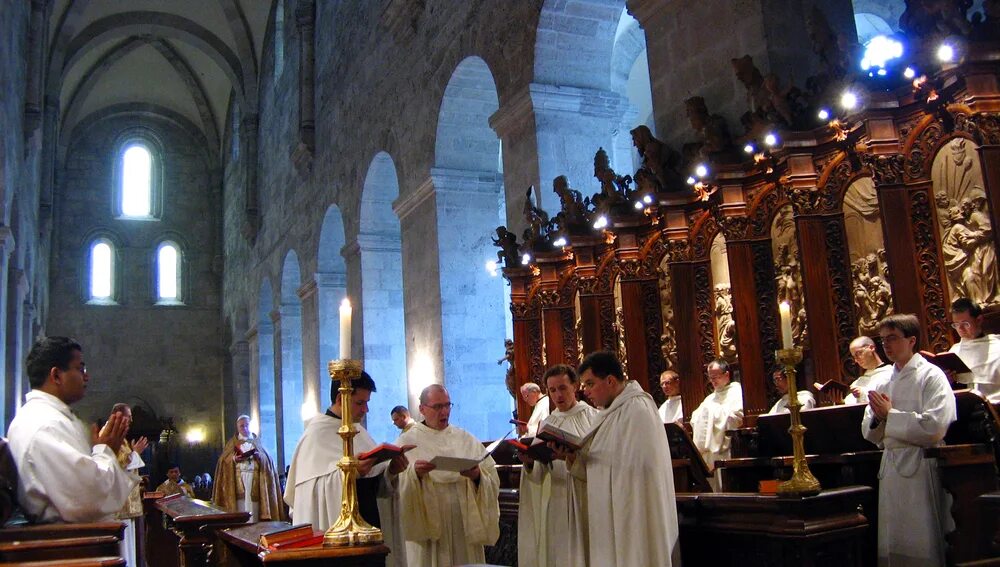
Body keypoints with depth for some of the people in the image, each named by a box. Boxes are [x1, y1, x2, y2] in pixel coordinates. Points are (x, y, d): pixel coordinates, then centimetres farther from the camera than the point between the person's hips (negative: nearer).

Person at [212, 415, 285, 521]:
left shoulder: (256, 441, 17)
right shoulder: (232, 443, 14)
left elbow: (266, 458, 8)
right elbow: (224, 460, 4)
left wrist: (259, 456, -12)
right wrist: (234, 459, -14)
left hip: (255, 478, 1)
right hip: (238, 478, -1)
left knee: (253, 508, -6)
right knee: (240, 506, -10)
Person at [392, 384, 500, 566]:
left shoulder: (466, 439, 10)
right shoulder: (407, 441, 2)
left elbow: (493, 480, 2)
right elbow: (395, 482, -10)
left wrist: (477, 476, -17)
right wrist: (414, 473, -27)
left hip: (465, 527, 3)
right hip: (427, 525, -2)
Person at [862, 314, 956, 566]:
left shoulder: (931, 376, -4)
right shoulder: (884, 384, 16)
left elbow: (935, 427, -17)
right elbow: (869, 433, 16)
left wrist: (890, 415, -11)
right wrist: (877, 416, -5)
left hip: (920, 468, -6)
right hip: (890, 467, 7)